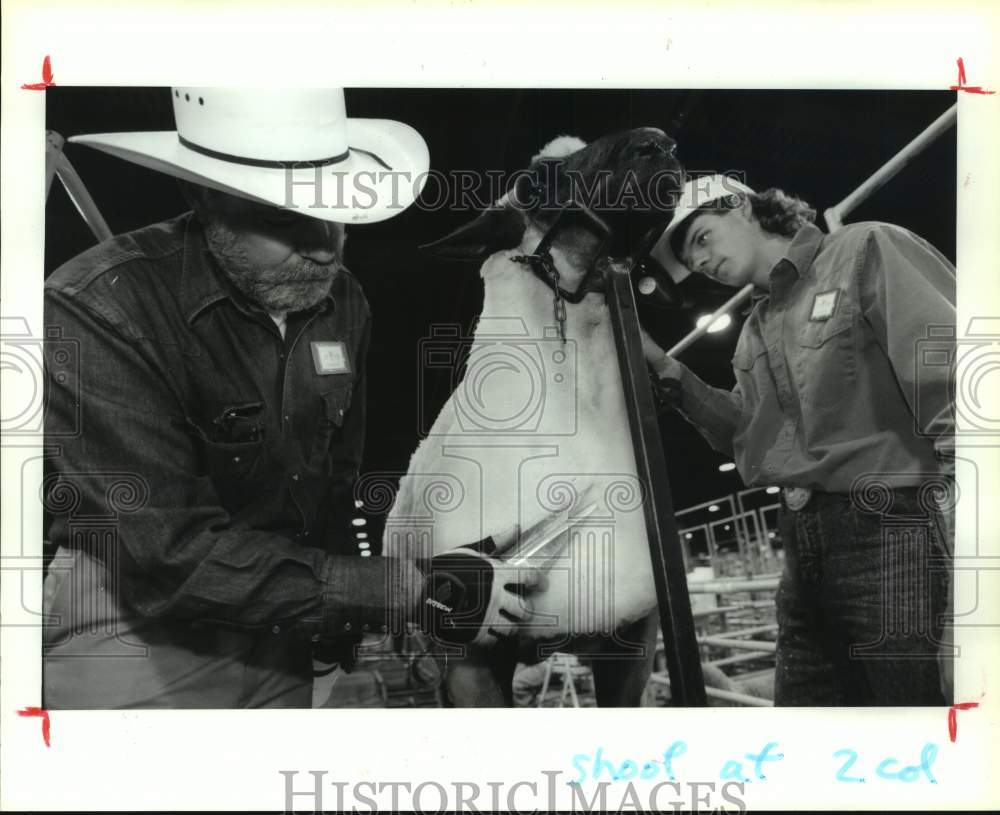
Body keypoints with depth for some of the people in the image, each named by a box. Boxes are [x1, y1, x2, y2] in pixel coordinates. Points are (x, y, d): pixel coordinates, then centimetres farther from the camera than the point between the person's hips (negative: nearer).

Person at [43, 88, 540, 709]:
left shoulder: (342, 302, -5)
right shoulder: (97, 311, -24)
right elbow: (178, 554, -28)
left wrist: (339, 628, 9)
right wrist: (411, 592, -27)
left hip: (282, 650, 6)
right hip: (131, 651, -5)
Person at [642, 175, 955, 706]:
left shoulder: (865, 252, -3)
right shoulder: (756, 331, 20)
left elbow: (948, 373, -14)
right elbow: (746, 435, 15)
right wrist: (664, 369, 8)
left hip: (893, 531, -8)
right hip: (805, 548, 8)